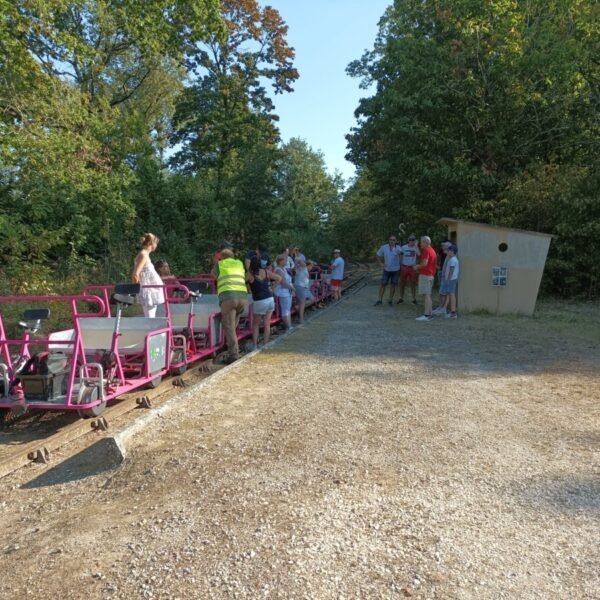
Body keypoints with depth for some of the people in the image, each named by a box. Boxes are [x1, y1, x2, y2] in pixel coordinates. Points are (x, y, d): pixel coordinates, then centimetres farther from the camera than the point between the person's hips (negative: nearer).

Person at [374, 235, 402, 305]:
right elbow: (377, 254, 7)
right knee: (383, 284, 2)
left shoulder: (398, 248, -7)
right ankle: (380, 300, 11)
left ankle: (390, 300, 18)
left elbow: (400, 252, -23)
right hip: (386, 269, 1)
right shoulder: (384, 247, -4)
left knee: (393, 285, 7)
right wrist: (381, 263, 1)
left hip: (395, 270, -1)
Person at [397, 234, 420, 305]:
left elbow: (419, 254, -22)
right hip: (404, 267, 1)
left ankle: (414, 298, 9)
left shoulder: (416, 247, -2)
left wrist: (416, 245, -20)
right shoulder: (404, 247, 2)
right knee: (402, 282, 6)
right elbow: (401, 256, 9)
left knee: (413, 283, 3)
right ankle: (401, 298, 15)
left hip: (412, 267, -1)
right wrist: (400, 265, 4)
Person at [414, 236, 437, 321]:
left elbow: (424, 263, -24)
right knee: (428, 295, 13)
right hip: (431, 275, 10)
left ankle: (426, 315, -12)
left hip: (425, 275, -10)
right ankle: (429, 314, 16)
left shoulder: (426, 250, -13)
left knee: (426, 295, -10)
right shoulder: (432, 250, 18)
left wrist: (417, 267, -5)